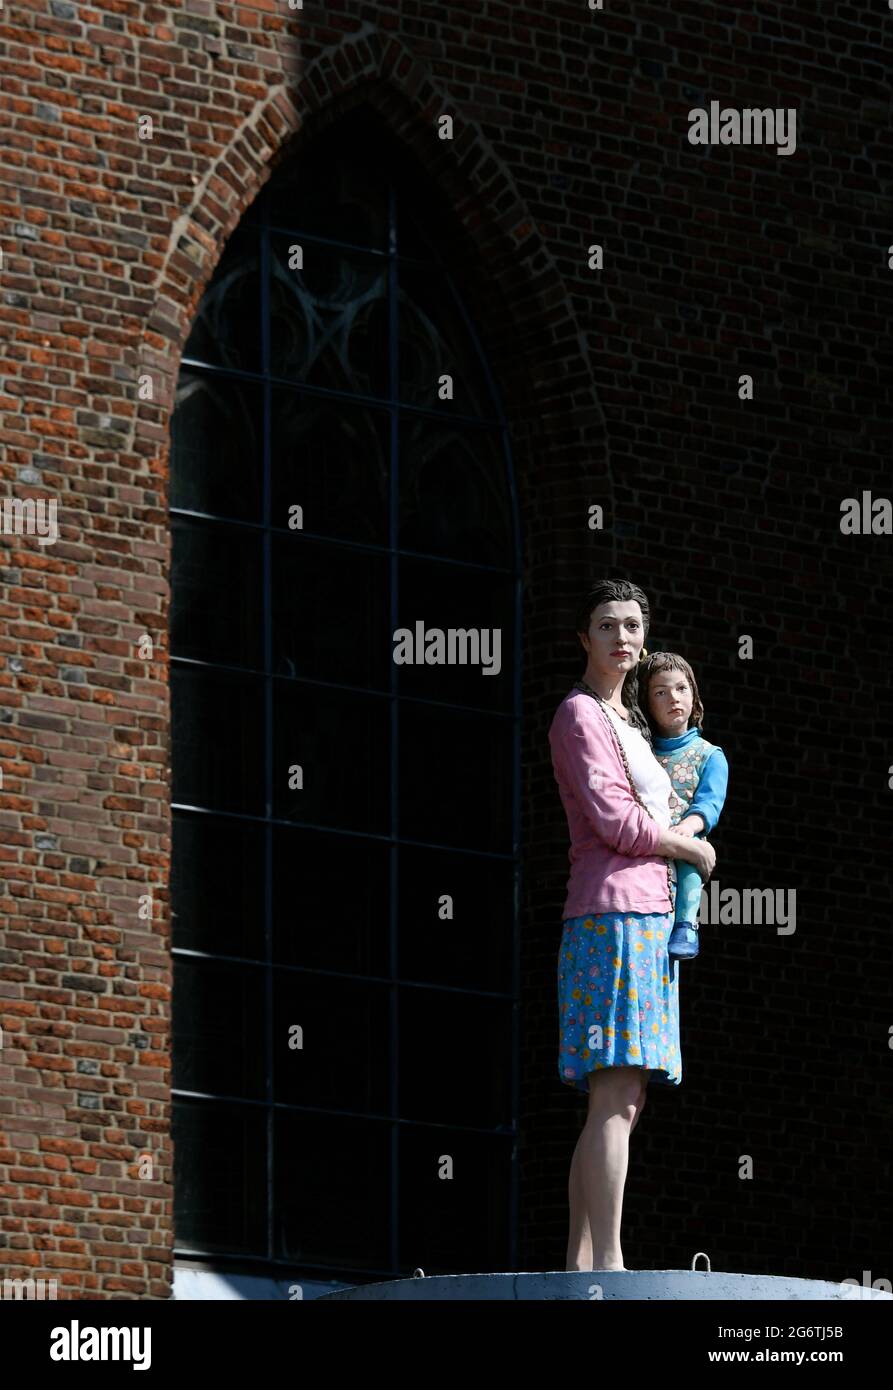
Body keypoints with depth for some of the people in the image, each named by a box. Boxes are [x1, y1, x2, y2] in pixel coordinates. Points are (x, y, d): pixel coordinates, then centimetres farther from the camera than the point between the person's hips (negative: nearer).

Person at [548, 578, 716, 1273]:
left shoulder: (628, 722, 24)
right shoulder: (578, 715, -4)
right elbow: (615, 821, -13)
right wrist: (694, 849, 0)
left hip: (651, 918, 10)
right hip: (614, 913, -10)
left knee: (623, 1103, 3)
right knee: (615, 1097, -17)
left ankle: (579, 1265, 1)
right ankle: (608, 1262, -24)